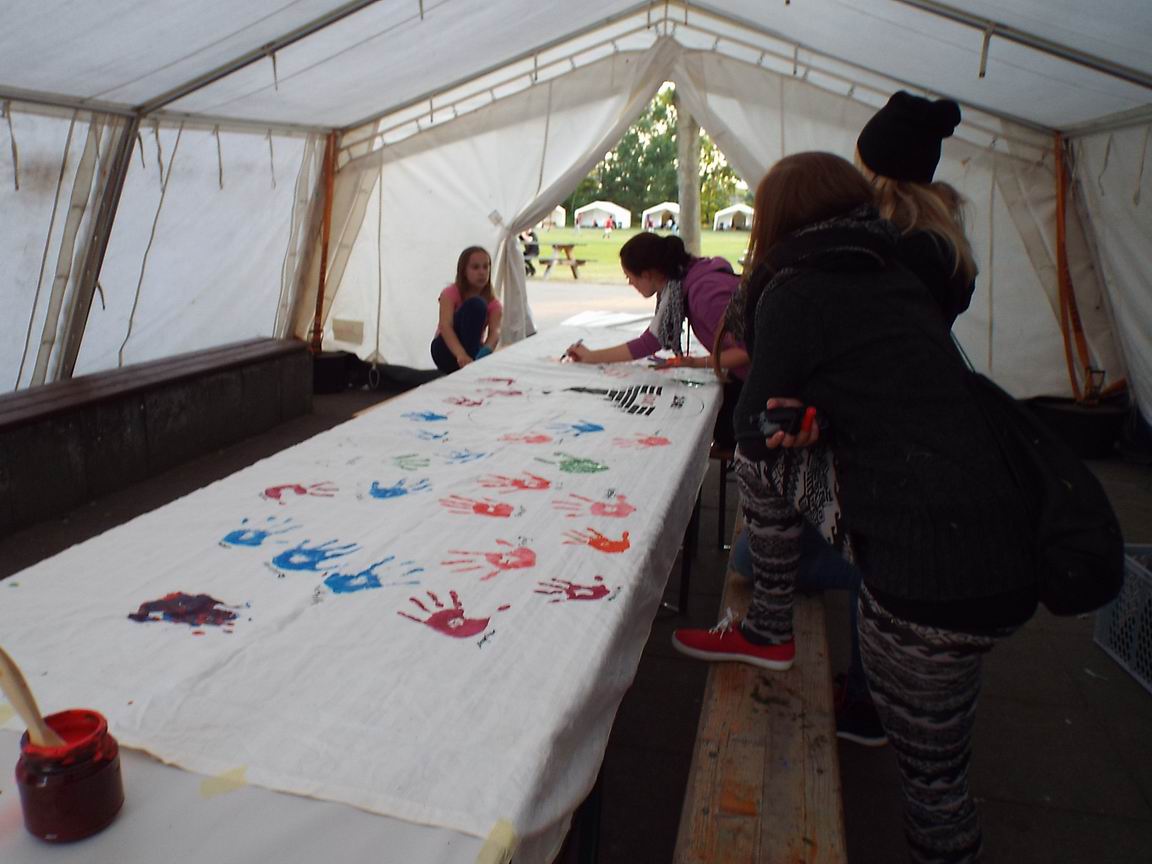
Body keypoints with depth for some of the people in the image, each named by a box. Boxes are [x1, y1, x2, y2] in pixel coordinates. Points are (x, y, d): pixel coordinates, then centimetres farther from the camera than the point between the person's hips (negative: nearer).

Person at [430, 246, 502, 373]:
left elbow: (495, 332, -22)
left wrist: (486, 351, -48)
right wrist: (461, 355, -49)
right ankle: (468, 369, -35)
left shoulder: (493, 304, -3)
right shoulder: (450, 294, -11)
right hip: (446, 351, -2)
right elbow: (445, 326, -29)